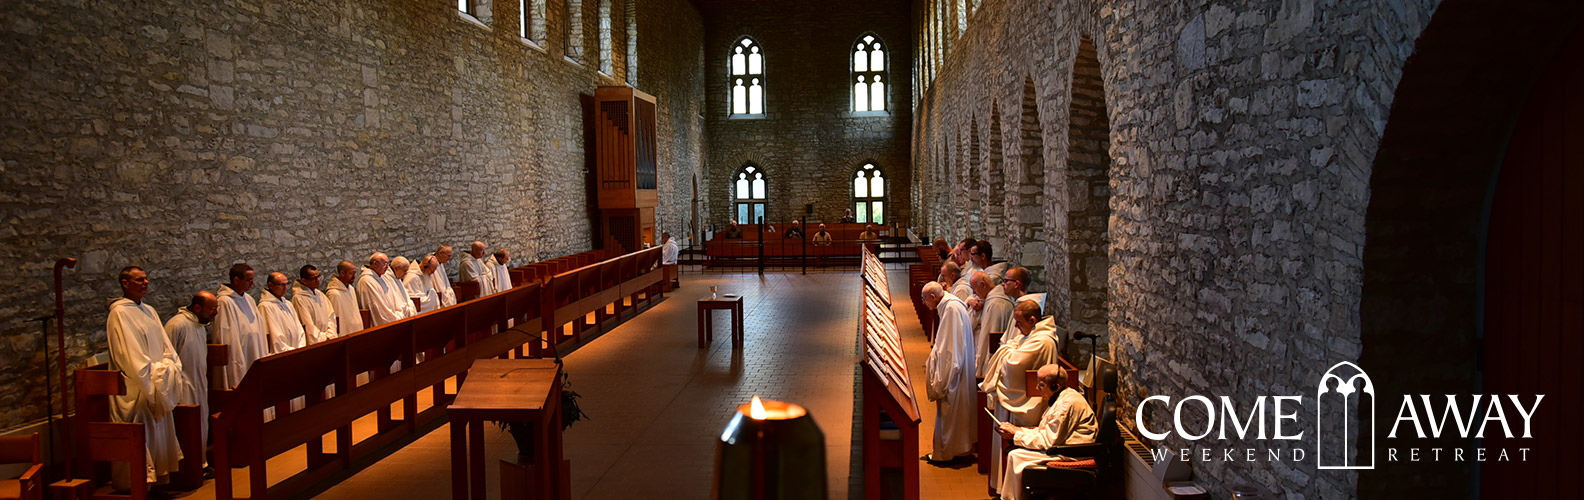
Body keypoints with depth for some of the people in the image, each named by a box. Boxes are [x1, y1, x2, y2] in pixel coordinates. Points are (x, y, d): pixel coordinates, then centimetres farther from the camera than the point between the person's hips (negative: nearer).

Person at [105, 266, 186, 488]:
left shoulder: (148, 311, 15)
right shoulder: (119, 313, -11)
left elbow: (165, 345, 15)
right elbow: (131, 355, -17)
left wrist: (172, 367, 0)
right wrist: (155, 373, -17)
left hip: (157, 385, 8)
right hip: (136, 389, -8)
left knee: (159, 431, 10)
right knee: (139, 436, -5)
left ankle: (158, 475, 17)